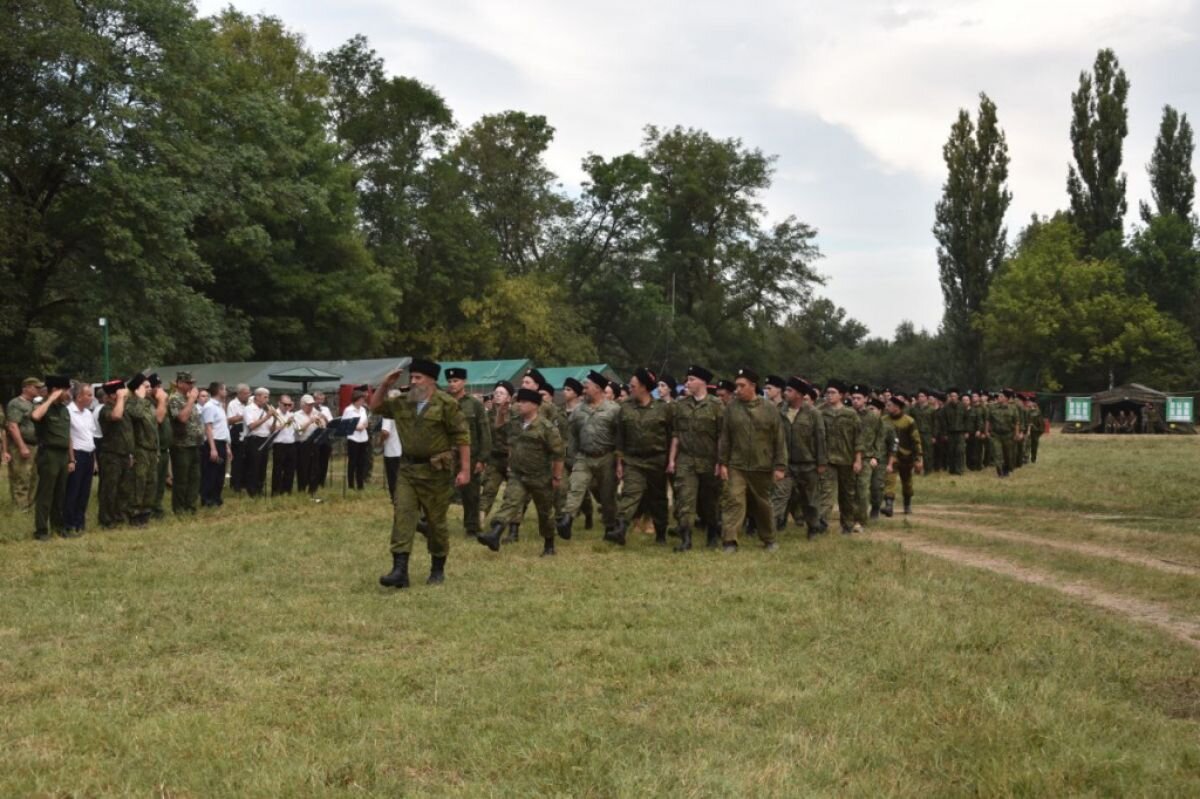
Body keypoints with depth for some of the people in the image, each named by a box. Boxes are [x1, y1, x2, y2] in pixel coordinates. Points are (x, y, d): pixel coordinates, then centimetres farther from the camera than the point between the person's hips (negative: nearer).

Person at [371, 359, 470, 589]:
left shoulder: (446, 403, -10)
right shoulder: (402, 403, 7)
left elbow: (462, 437, -10)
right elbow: (375, 406, 18)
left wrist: (465, 470, -14)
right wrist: (386, 384, 1)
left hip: (435, 471, -5)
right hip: (407, 469, 5)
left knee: (436, 522, 6)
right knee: (402, 516, -7)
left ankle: (438, 570, 22)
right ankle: (400, 570, -11)